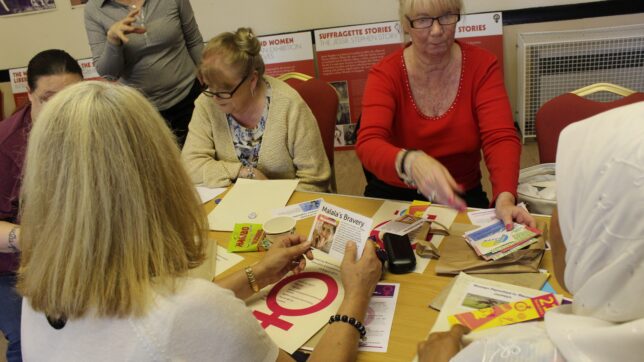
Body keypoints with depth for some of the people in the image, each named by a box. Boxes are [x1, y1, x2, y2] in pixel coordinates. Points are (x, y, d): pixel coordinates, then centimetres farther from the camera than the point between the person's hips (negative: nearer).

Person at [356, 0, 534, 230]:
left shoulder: (481, 66, -6)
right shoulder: (385, 74, -10)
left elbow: (500, 138, -17)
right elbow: (369, 145, -26)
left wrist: (505, 197, -38)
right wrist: (411, 162, -49)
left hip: (462, 199, 2)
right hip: (393, 197, -1)